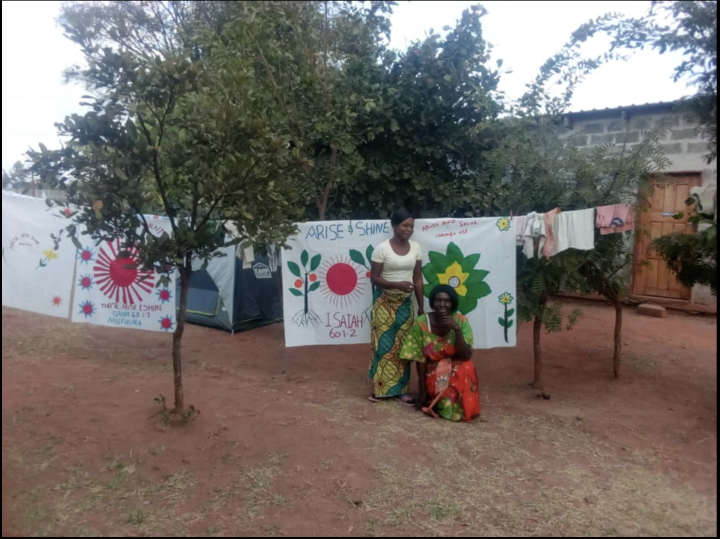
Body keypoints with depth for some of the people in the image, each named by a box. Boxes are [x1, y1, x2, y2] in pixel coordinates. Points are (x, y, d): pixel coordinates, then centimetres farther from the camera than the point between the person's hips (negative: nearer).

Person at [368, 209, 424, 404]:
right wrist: (397, 284, -25)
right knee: (384, 344, -1)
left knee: (403, 344, 6)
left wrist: (421, 306, 6)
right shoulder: (382, 248, -12)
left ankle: (401, 389, 15)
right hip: (384, 302, -4)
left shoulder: (415, 248, 1)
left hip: (405, 302, 4)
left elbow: (418, 278, 6)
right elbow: (374, 278, -11)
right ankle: (381, 388, 11)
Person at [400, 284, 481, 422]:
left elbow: (466, 356, -20)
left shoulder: (461, 321, -12)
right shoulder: (422, 323, -14)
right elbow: (420, 360, -9)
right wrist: (423, 390, -10)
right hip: (433, 375, -1)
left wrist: (456, 329, -30)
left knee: (467, 368, -30)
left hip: (458, 373, 1)